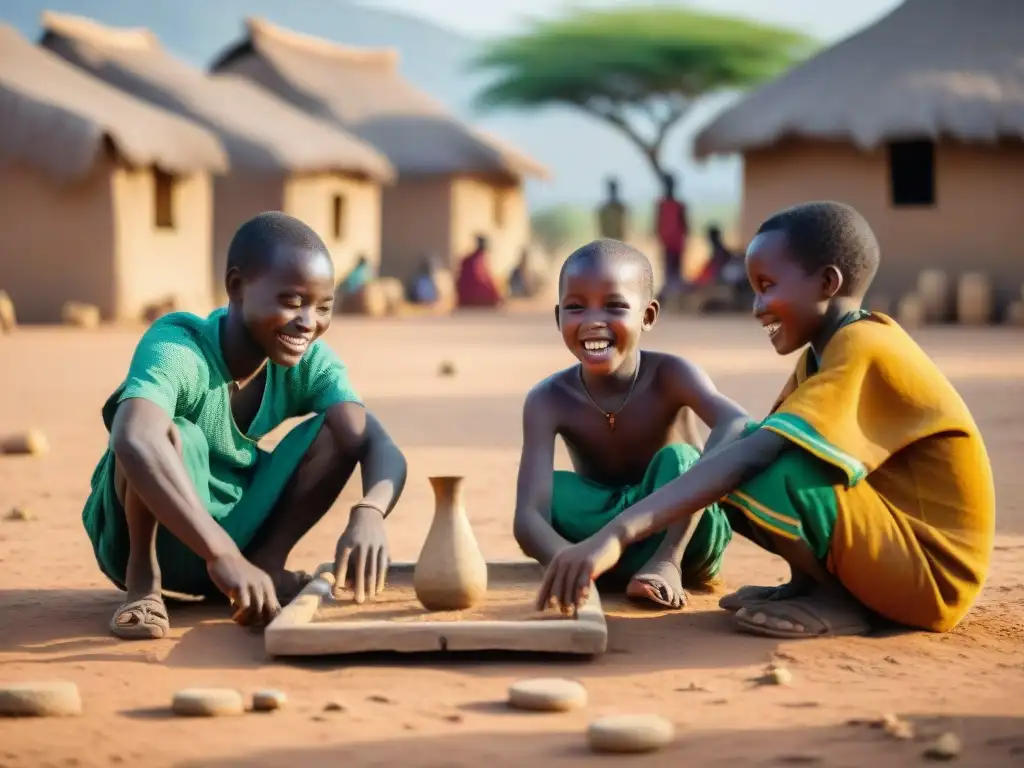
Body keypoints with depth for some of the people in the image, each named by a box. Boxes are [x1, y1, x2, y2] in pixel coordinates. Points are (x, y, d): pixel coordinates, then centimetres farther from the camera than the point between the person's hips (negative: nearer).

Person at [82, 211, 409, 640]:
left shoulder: (312, 362, -13)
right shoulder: (177, 347, -31)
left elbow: (382, 449, -24)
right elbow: (133, 439, -51)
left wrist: (369, 512, -48)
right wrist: (223, 554, -58)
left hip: (236, 529, 5)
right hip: (148, 533, -5)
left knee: (341, 428, -12)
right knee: (175, 435, -35)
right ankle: (144, 575, -14)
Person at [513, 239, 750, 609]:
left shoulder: (668, 375, -23)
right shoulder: (549, 400, -19)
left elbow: (737, 425, -45)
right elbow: (529, 519, -30)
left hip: (686, 536, -2)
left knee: (678, 458, -30)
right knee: (553, 490, -27)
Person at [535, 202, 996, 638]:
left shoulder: (862, 351, -21)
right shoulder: (826, 351, 10)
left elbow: (748, 457, -31)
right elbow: (749, 447, 11)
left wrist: (617, 534, -37)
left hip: (932, 573, -9)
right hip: (892, 539, 9)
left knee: (755, 477, -28)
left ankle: (841, 601, -9)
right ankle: (816, 581, 6)